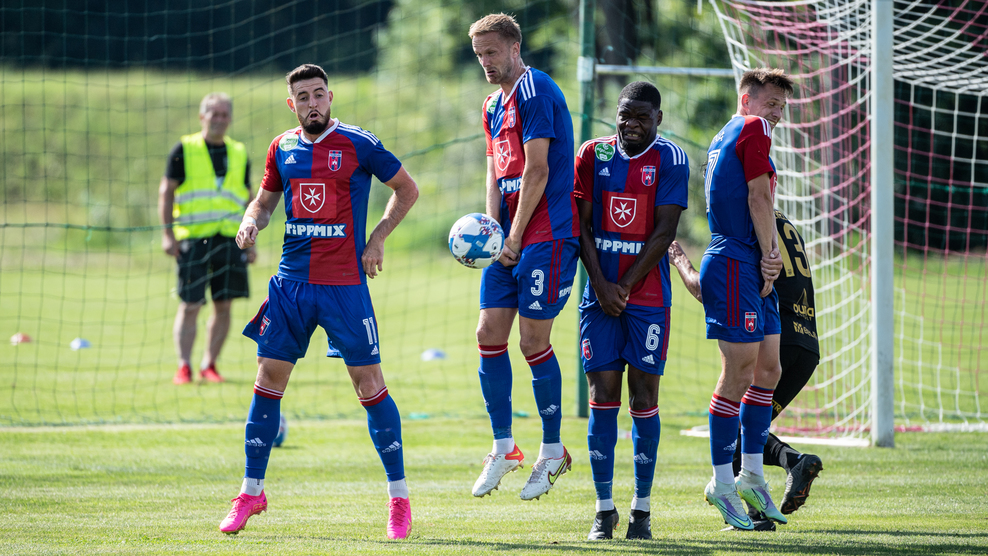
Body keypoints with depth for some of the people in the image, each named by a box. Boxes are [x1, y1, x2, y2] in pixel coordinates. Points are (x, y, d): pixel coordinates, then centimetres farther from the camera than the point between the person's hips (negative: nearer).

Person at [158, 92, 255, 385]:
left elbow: (248, 200, 19)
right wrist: (168, 234, -7)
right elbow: (166, 190, 2)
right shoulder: (184, 149, 3)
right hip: (193, 238, -3)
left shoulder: (239, 154, 14)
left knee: (224, 305, 3)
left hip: (230, 239, 3)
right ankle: (183, 367, -3)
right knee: (189, 305, -6)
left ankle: (209, 365, 13)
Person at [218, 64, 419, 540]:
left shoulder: (358, 145, -5)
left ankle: (398, 497, 5)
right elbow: (265, 200, 21)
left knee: (369, 385, -4)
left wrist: (376, 240, -3)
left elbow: (407, 189, 5)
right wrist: (250, 221, -2)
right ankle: (251, 492, 14)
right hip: (292, 281, 4)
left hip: (345, 283, -4)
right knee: (268, 379, 3)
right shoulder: (282, 148, 7)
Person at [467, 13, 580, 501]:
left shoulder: (535, 92, -11)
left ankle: (552, 451, 6)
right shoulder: (493, 106, 18)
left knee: (534, 341, -6)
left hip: (545, 235, -9)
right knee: (489, 333, 3)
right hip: (509, 237, 9)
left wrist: (515, 238, -13)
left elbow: (537, 171, -15)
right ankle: (503, 448, 11)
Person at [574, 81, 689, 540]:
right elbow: (582, 226, 4)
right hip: (600, 292, 2)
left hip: (648, 295, -2)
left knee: (644, 396, -2)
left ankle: (642, 508, 5)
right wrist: (601, 286, -7)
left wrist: (625, 287, -10)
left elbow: (664, 232, -7)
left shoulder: (669, 158, -2)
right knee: (602, 395, -2)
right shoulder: (594, 154, 5)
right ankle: (604, 507, 4)